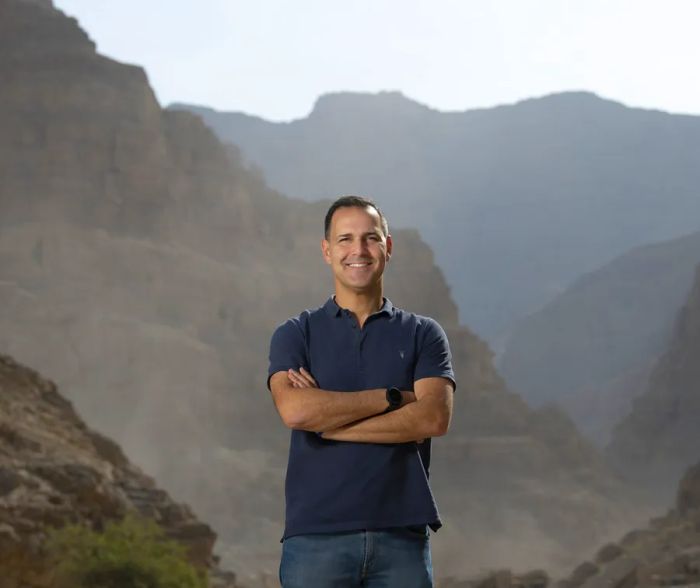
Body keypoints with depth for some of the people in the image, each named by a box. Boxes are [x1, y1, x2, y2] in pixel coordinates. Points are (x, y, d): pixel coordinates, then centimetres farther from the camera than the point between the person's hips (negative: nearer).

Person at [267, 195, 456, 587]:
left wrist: (327, 418, -9)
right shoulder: (296, 334, 7)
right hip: (316, 536, -1)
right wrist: (392, 397, -8)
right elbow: (295, 410, -12)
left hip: (401, 535, 1)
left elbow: (434, 418, -8)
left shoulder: (423, 334, 9)